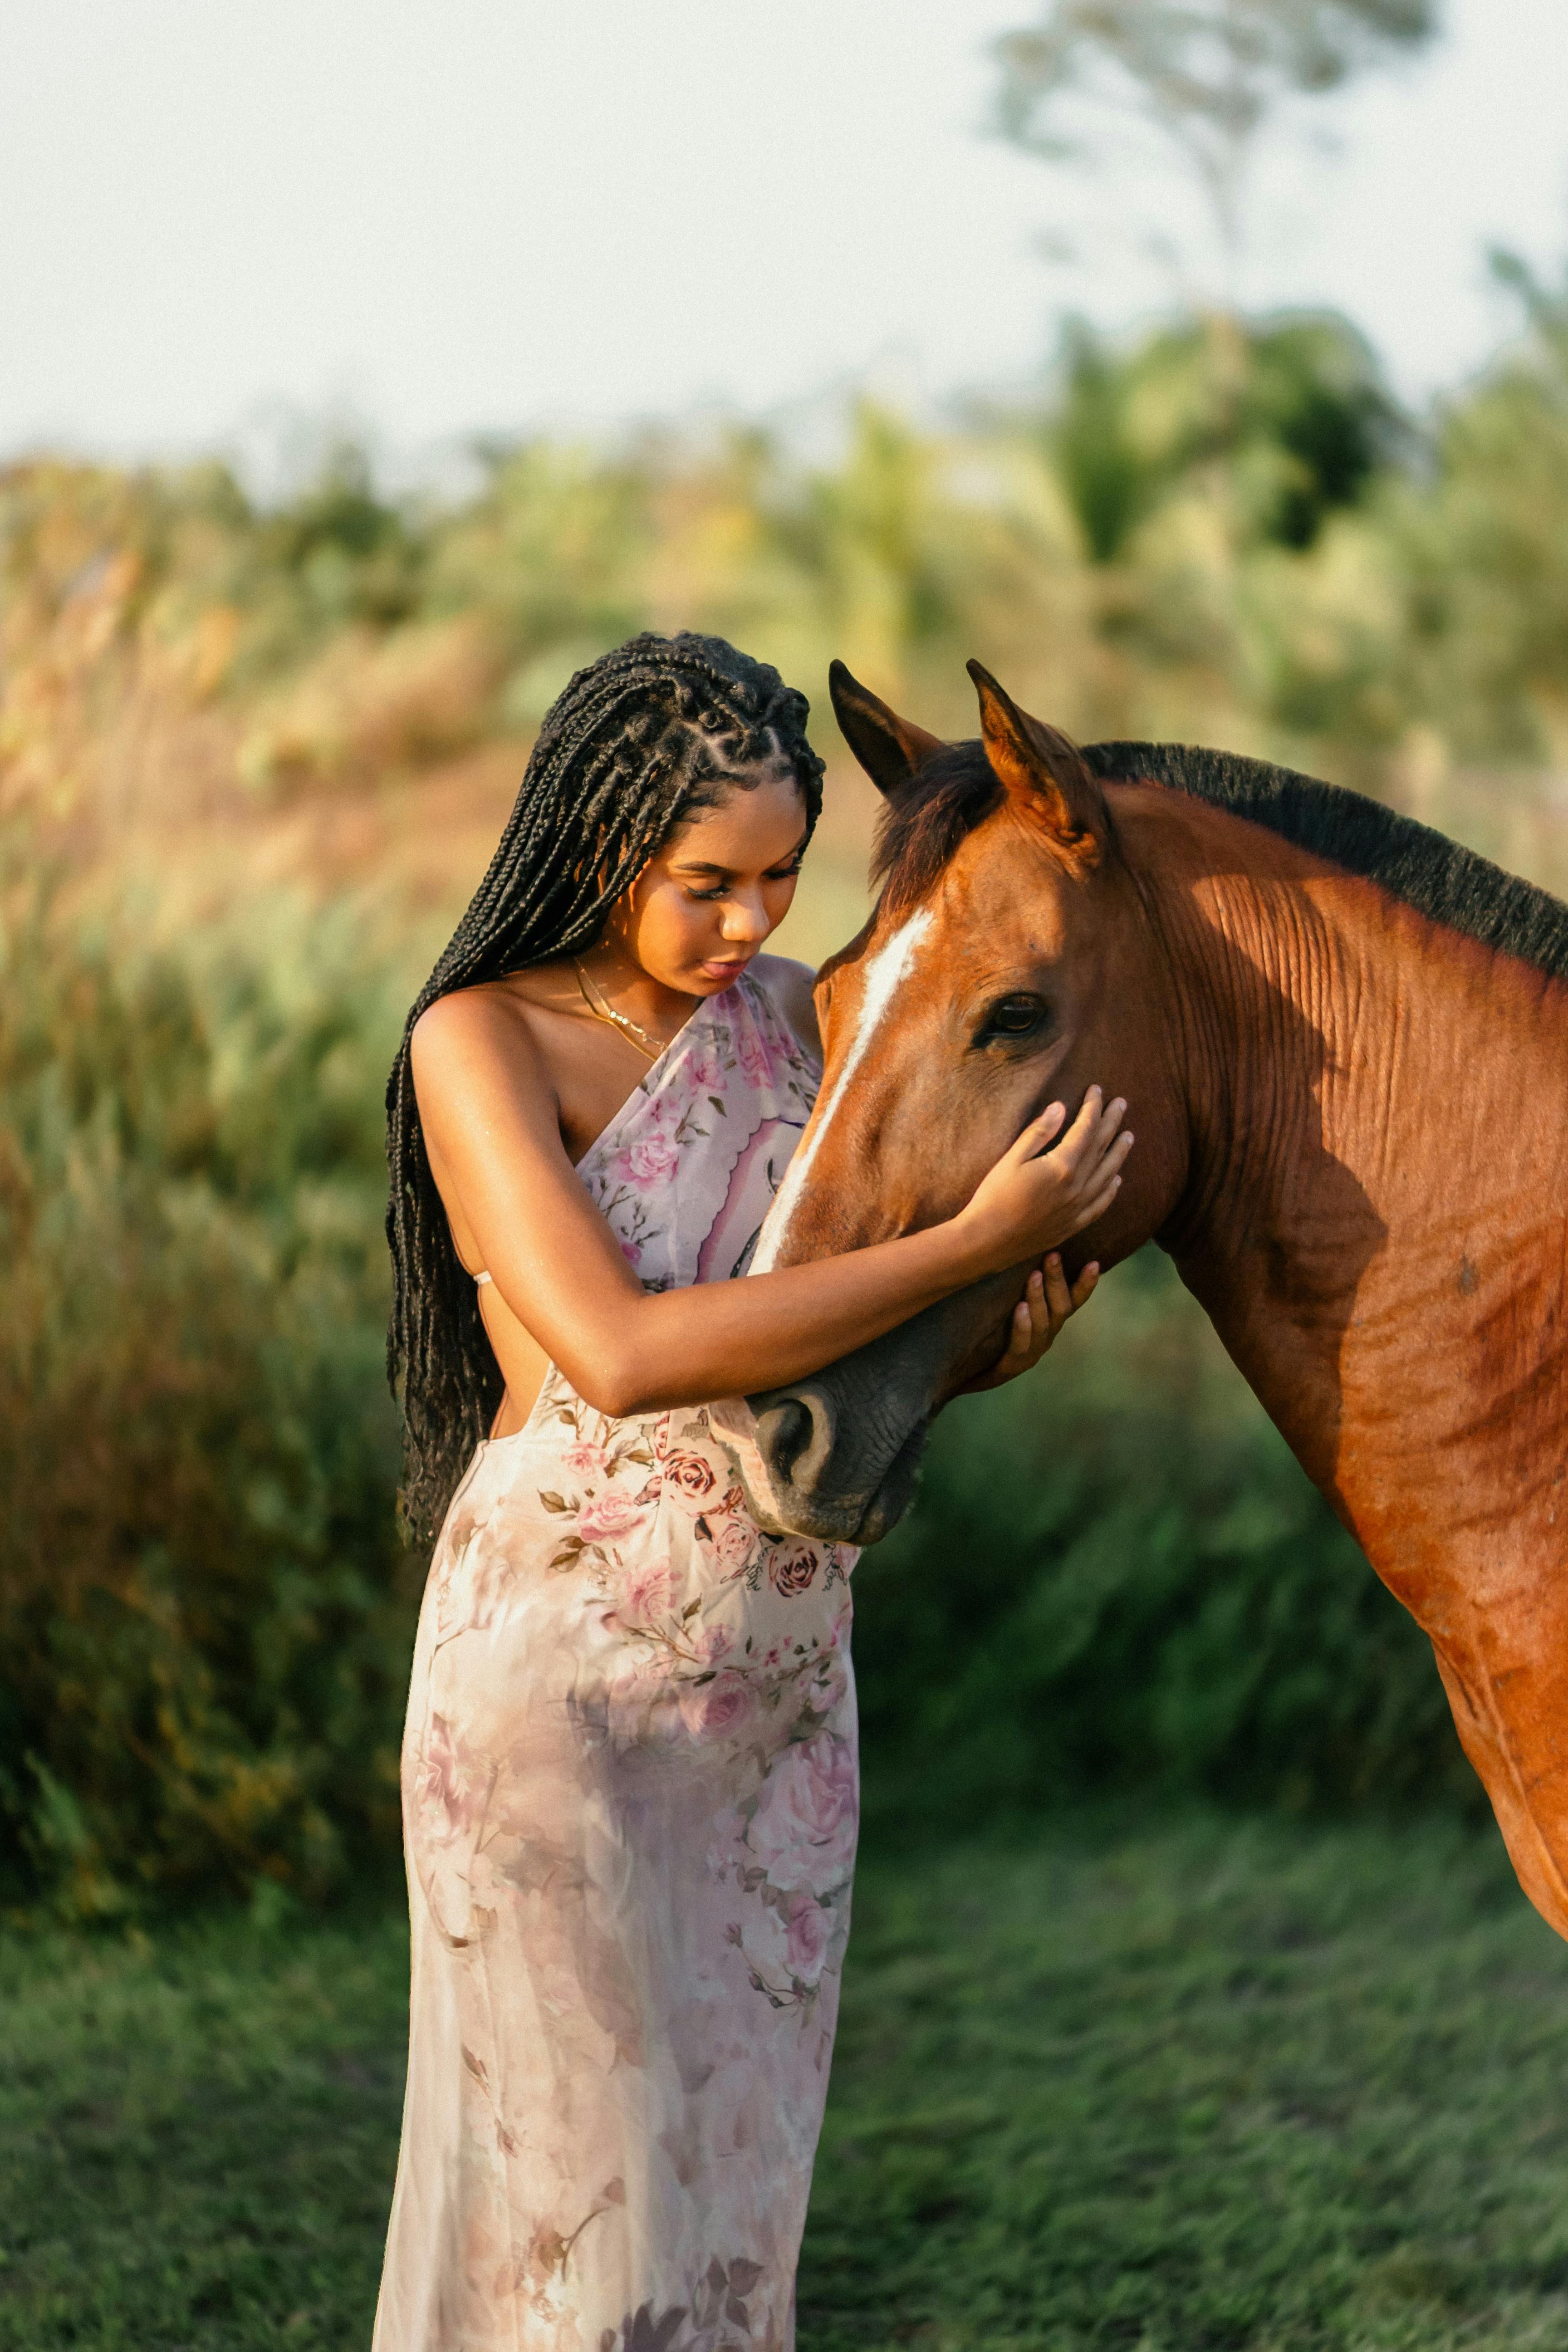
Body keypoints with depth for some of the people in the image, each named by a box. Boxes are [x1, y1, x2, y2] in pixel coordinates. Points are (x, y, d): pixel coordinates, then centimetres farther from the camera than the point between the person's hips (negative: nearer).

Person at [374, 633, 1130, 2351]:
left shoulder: (800, 1017, 4)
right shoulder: (482, 1043, -13)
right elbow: (620, 1354, -27)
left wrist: (1014, 1334, -14)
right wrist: (975, 1241, -27)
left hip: (783, 1677, 6)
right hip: (562, 1674, -6)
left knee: (742, 2161, 14)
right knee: (579, 2173, 1)